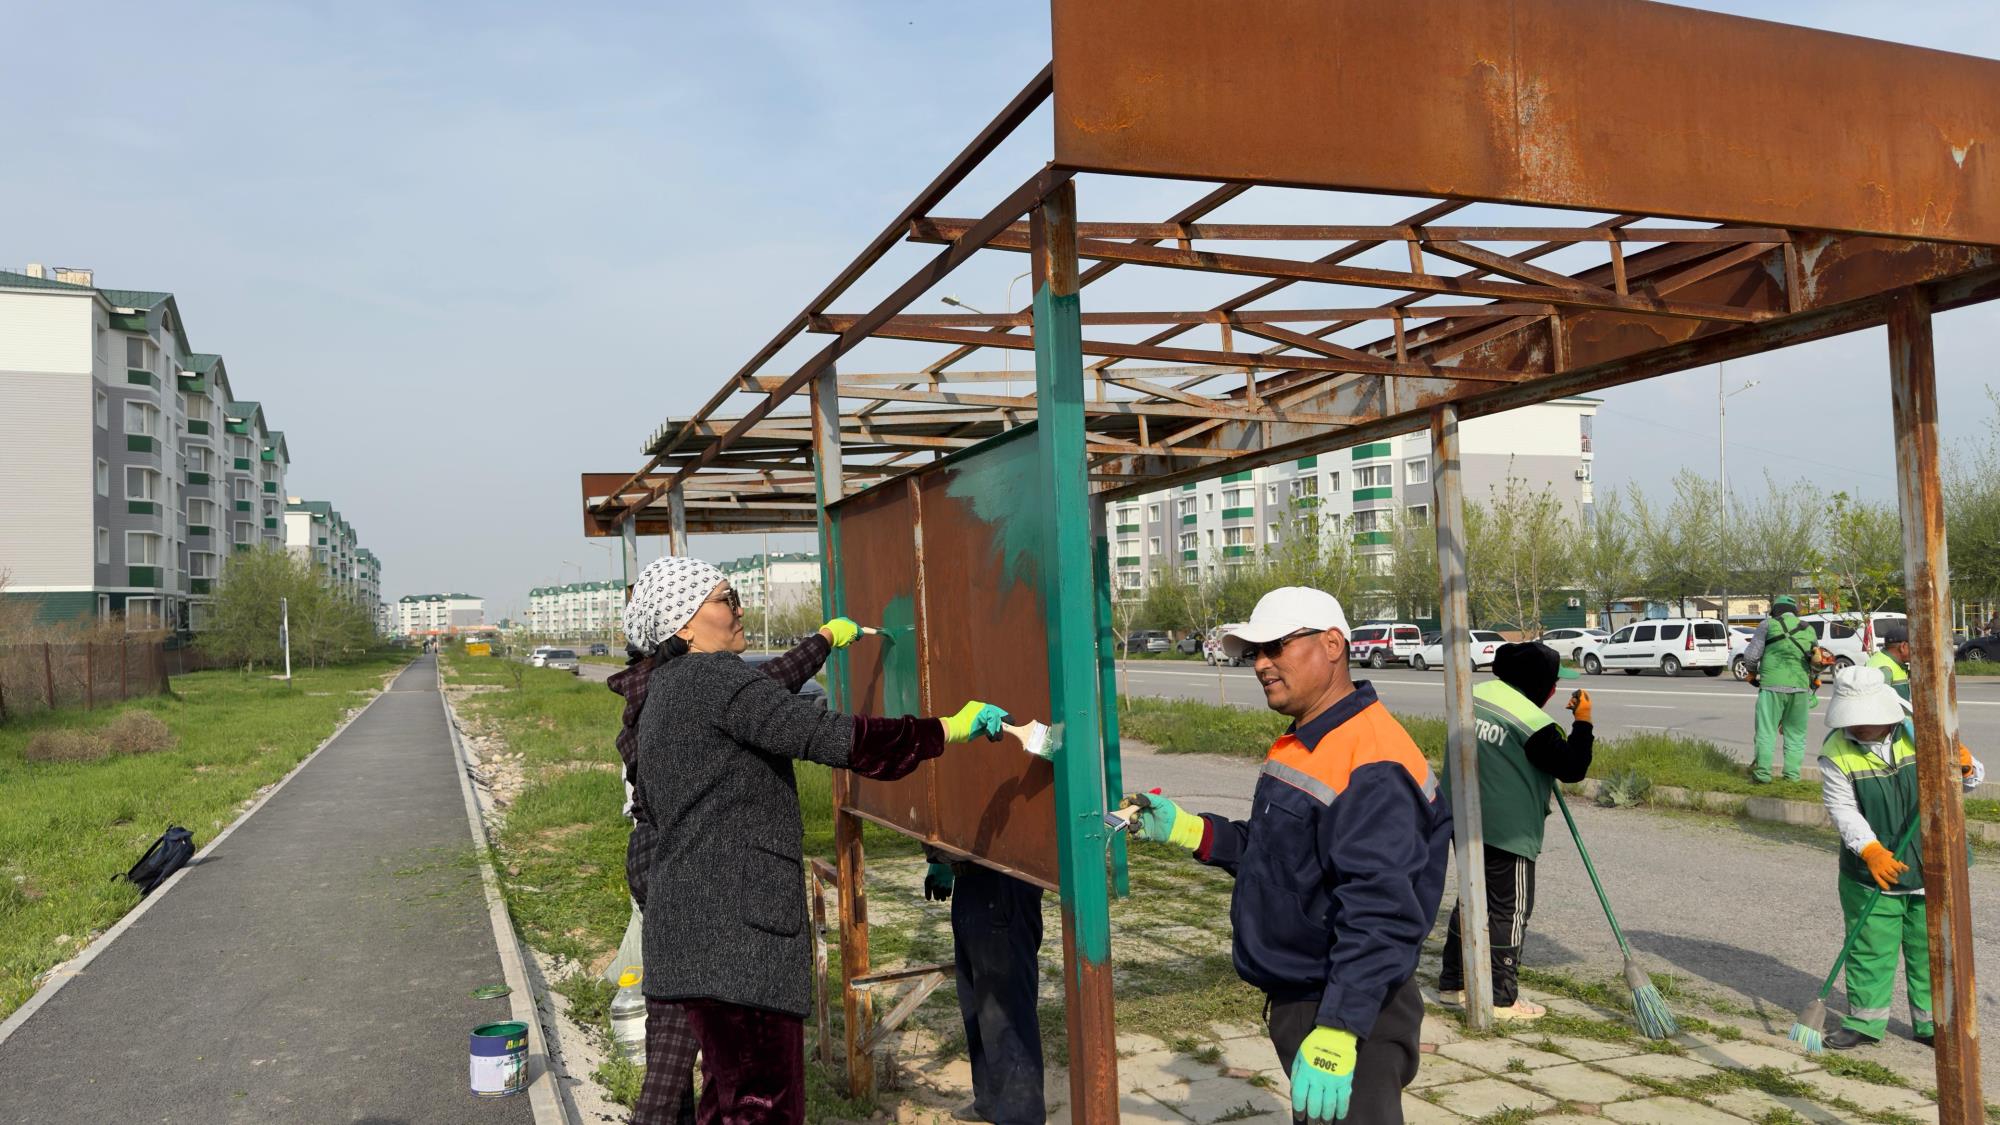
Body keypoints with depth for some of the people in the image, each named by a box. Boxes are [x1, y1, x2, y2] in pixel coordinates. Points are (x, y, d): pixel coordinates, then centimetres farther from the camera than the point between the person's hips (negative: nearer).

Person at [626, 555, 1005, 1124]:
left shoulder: (666, 692, 21)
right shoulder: (712, 676, -11)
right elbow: (824, 734, -22)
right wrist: (947, 729, -18)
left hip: (696, 923, 11)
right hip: (733, 929, -11)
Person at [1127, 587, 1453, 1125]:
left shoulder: (1371, 767, -25)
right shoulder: (1305, 746, 9)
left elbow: (1378, 916, -30)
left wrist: (1336, 1034, -33)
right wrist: (1186, 829, 8)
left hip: (1350, 1012, -10)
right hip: (1296, 1000, 10)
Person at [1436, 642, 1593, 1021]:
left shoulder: (1473, 695, 2)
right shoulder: (1532, 721, -19)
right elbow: (1572, 769, -12)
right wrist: (1582, 723, -1)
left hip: (1464, 821, 8)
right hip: (1509, 832, -8)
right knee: (1511, 910, 4)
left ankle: (1453, 982, 27)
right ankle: (1502, 998, 11)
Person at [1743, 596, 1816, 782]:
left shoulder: (1769, 625, 2)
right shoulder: (1809, 630, 14)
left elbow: (1750, 656, -2)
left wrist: (1753, 674, 16)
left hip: (1772, 686, -3)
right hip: (1800, 688, 3)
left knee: (1766, 731, 0)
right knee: (1795, 733, 12)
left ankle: (1762, 772, -3)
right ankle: (1792, 774, 10)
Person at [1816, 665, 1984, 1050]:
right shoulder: (1837, 752, -10)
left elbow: (1970, 780, 2)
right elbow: (1843, 809, -16)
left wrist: (1965, 768, -23)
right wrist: (1870, 850, -31)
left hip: (1931, 868, 2)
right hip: (1873, 872, -2)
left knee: (1929, 947, 12)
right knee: (1870, 948, 5)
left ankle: (1930, 1024, 26)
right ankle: (1865, 1022, 18)